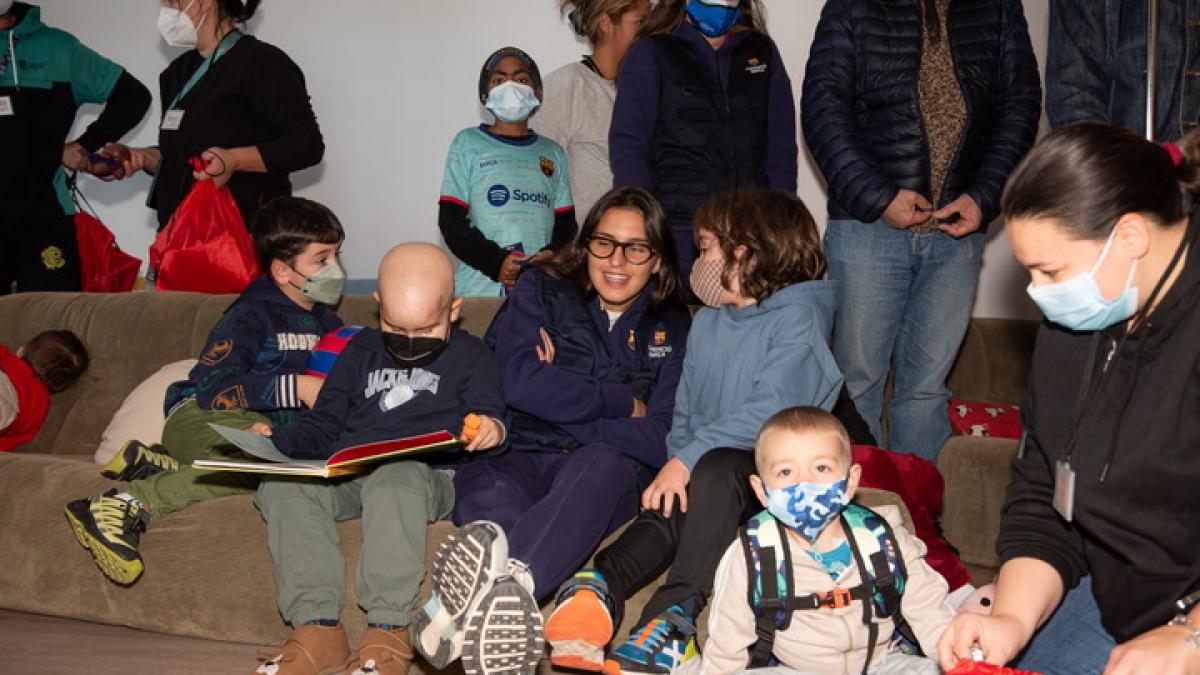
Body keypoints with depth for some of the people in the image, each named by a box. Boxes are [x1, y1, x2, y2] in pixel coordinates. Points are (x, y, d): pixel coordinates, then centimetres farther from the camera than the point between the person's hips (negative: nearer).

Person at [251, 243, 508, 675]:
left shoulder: (470, 356, 12)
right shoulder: (361, 351, 23)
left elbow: (489, 418, 4)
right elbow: (323, 426, 22)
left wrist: (491, 429, -22)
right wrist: (278, 441, 3)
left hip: (425, 475, -4)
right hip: (345, 474, 5)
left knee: (394, 480, -40)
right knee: (279, 485, -24)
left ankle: (388, 631, -38)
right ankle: (317, 629, -31)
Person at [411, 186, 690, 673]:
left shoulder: (672, 326, 15)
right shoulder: (542, 290, 12)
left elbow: (661, 439, 3)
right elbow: (520, 380, -6)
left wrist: (564, 415, -7)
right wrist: (624, 405, -2)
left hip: (607, 470, 0)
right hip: (517, 457, 0)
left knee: (603, 465, -38)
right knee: (488, 495, -37)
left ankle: (501, 580, -64)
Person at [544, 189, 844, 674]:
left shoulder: (797, 318, -6)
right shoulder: (707, 321, 18)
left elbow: (770, 410, -18)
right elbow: (685, 412, 19)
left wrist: (690, 457, -23)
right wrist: (675, 465, -1)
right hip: (700, 473, 5)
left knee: (716, 467, -37)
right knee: (671, 508, -28)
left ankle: (674, 610, -46)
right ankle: (600, 584, -52)